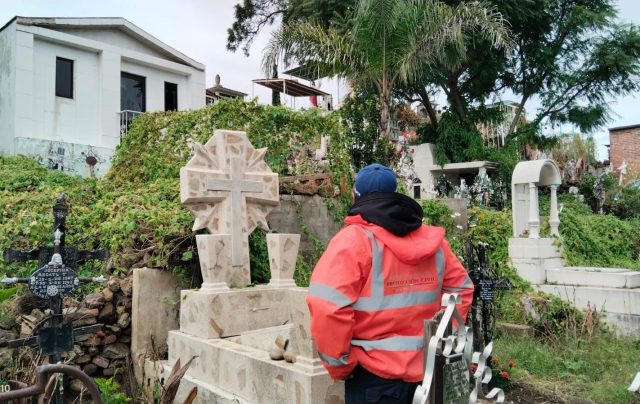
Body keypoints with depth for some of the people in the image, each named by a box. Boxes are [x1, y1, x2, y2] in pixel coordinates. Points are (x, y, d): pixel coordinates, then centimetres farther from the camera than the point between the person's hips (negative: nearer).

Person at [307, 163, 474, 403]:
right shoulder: (433, 241, 4)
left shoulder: (353, 240, -16)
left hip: (376, 374, -6)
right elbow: (461, 289, 14)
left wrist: (340, 364, -12)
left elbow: (327, 307, -25)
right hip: (427, 369, 6)